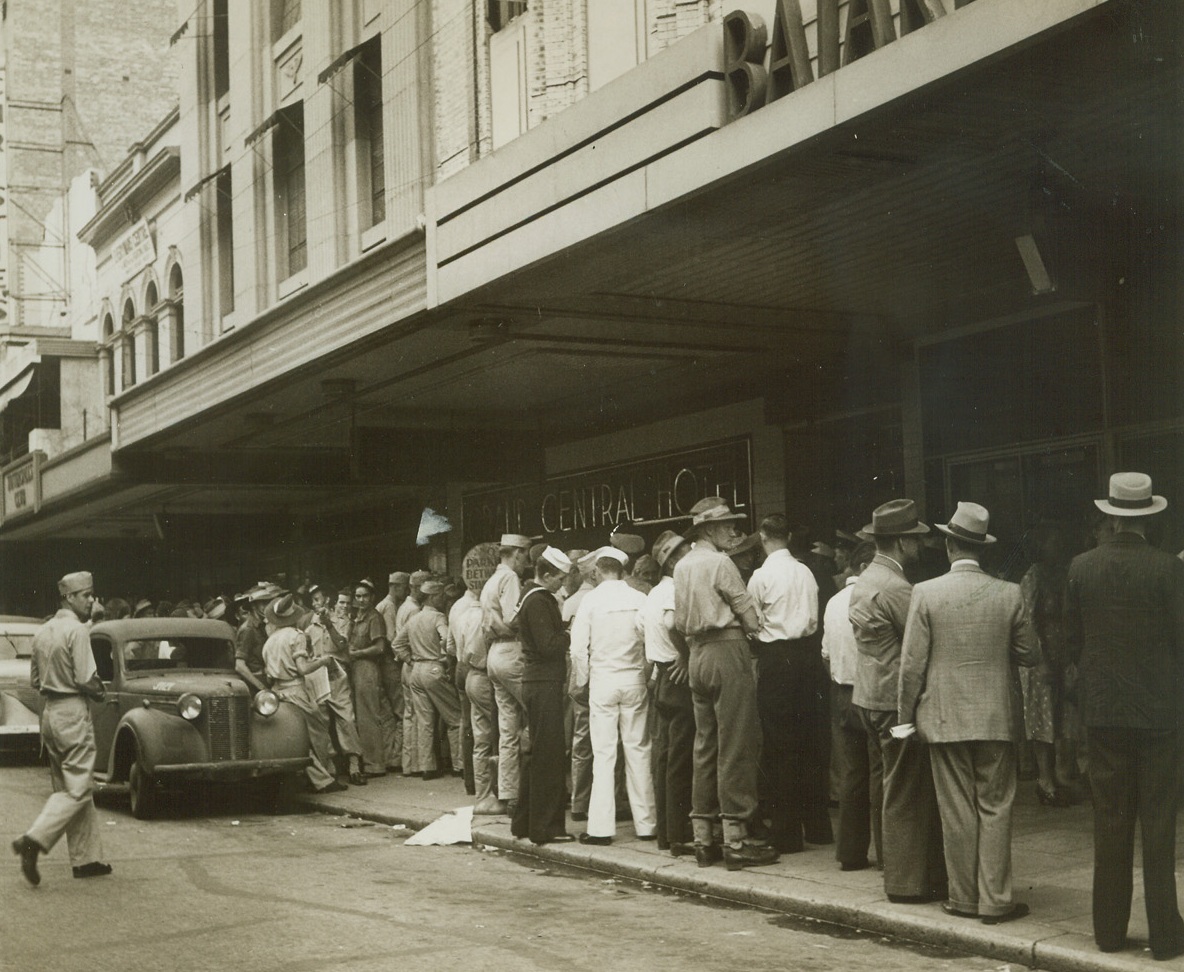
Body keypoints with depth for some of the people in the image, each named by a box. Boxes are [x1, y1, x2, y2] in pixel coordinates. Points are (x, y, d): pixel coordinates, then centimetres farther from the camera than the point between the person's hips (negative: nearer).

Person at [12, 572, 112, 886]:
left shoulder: (42, 632, 12)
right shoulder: (76, 630, -13)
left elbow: (34, 680, 15)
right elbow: (86, 679, -18)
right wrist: (99, 692, 0)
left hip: (48, 712, 9)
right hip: (73, 712, -9)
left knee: (68, 786, 12)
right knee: (77, 789, -4)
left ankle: (86, 858, 15)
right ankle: (34, 840, -16)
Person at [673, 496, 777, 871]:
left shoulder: (682, 566, 14)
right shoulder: (719, 562, -10)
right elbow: (746, 609, -7)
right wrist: (756, 629, 11)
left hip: (696, 654, 8)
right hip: (727, 650, -8)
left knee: (705, 746, 10)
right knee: (736, 747, -6)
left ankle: (703, 838, 12)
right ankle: (736, 839, -7)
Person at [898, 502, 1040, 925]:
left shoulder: (926, 593, -7)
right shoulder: (1009, 594, -4)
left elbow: (912, 663, -6)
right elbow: (1030, 654, 5)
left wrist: (906, 717, 3)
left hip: (944, 718, -1)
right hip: (996, 719, 1)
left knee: (958, 812, 7)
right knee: (995, 810, 6)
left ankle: (965, 898, 13)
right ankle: (995, 900, 7)